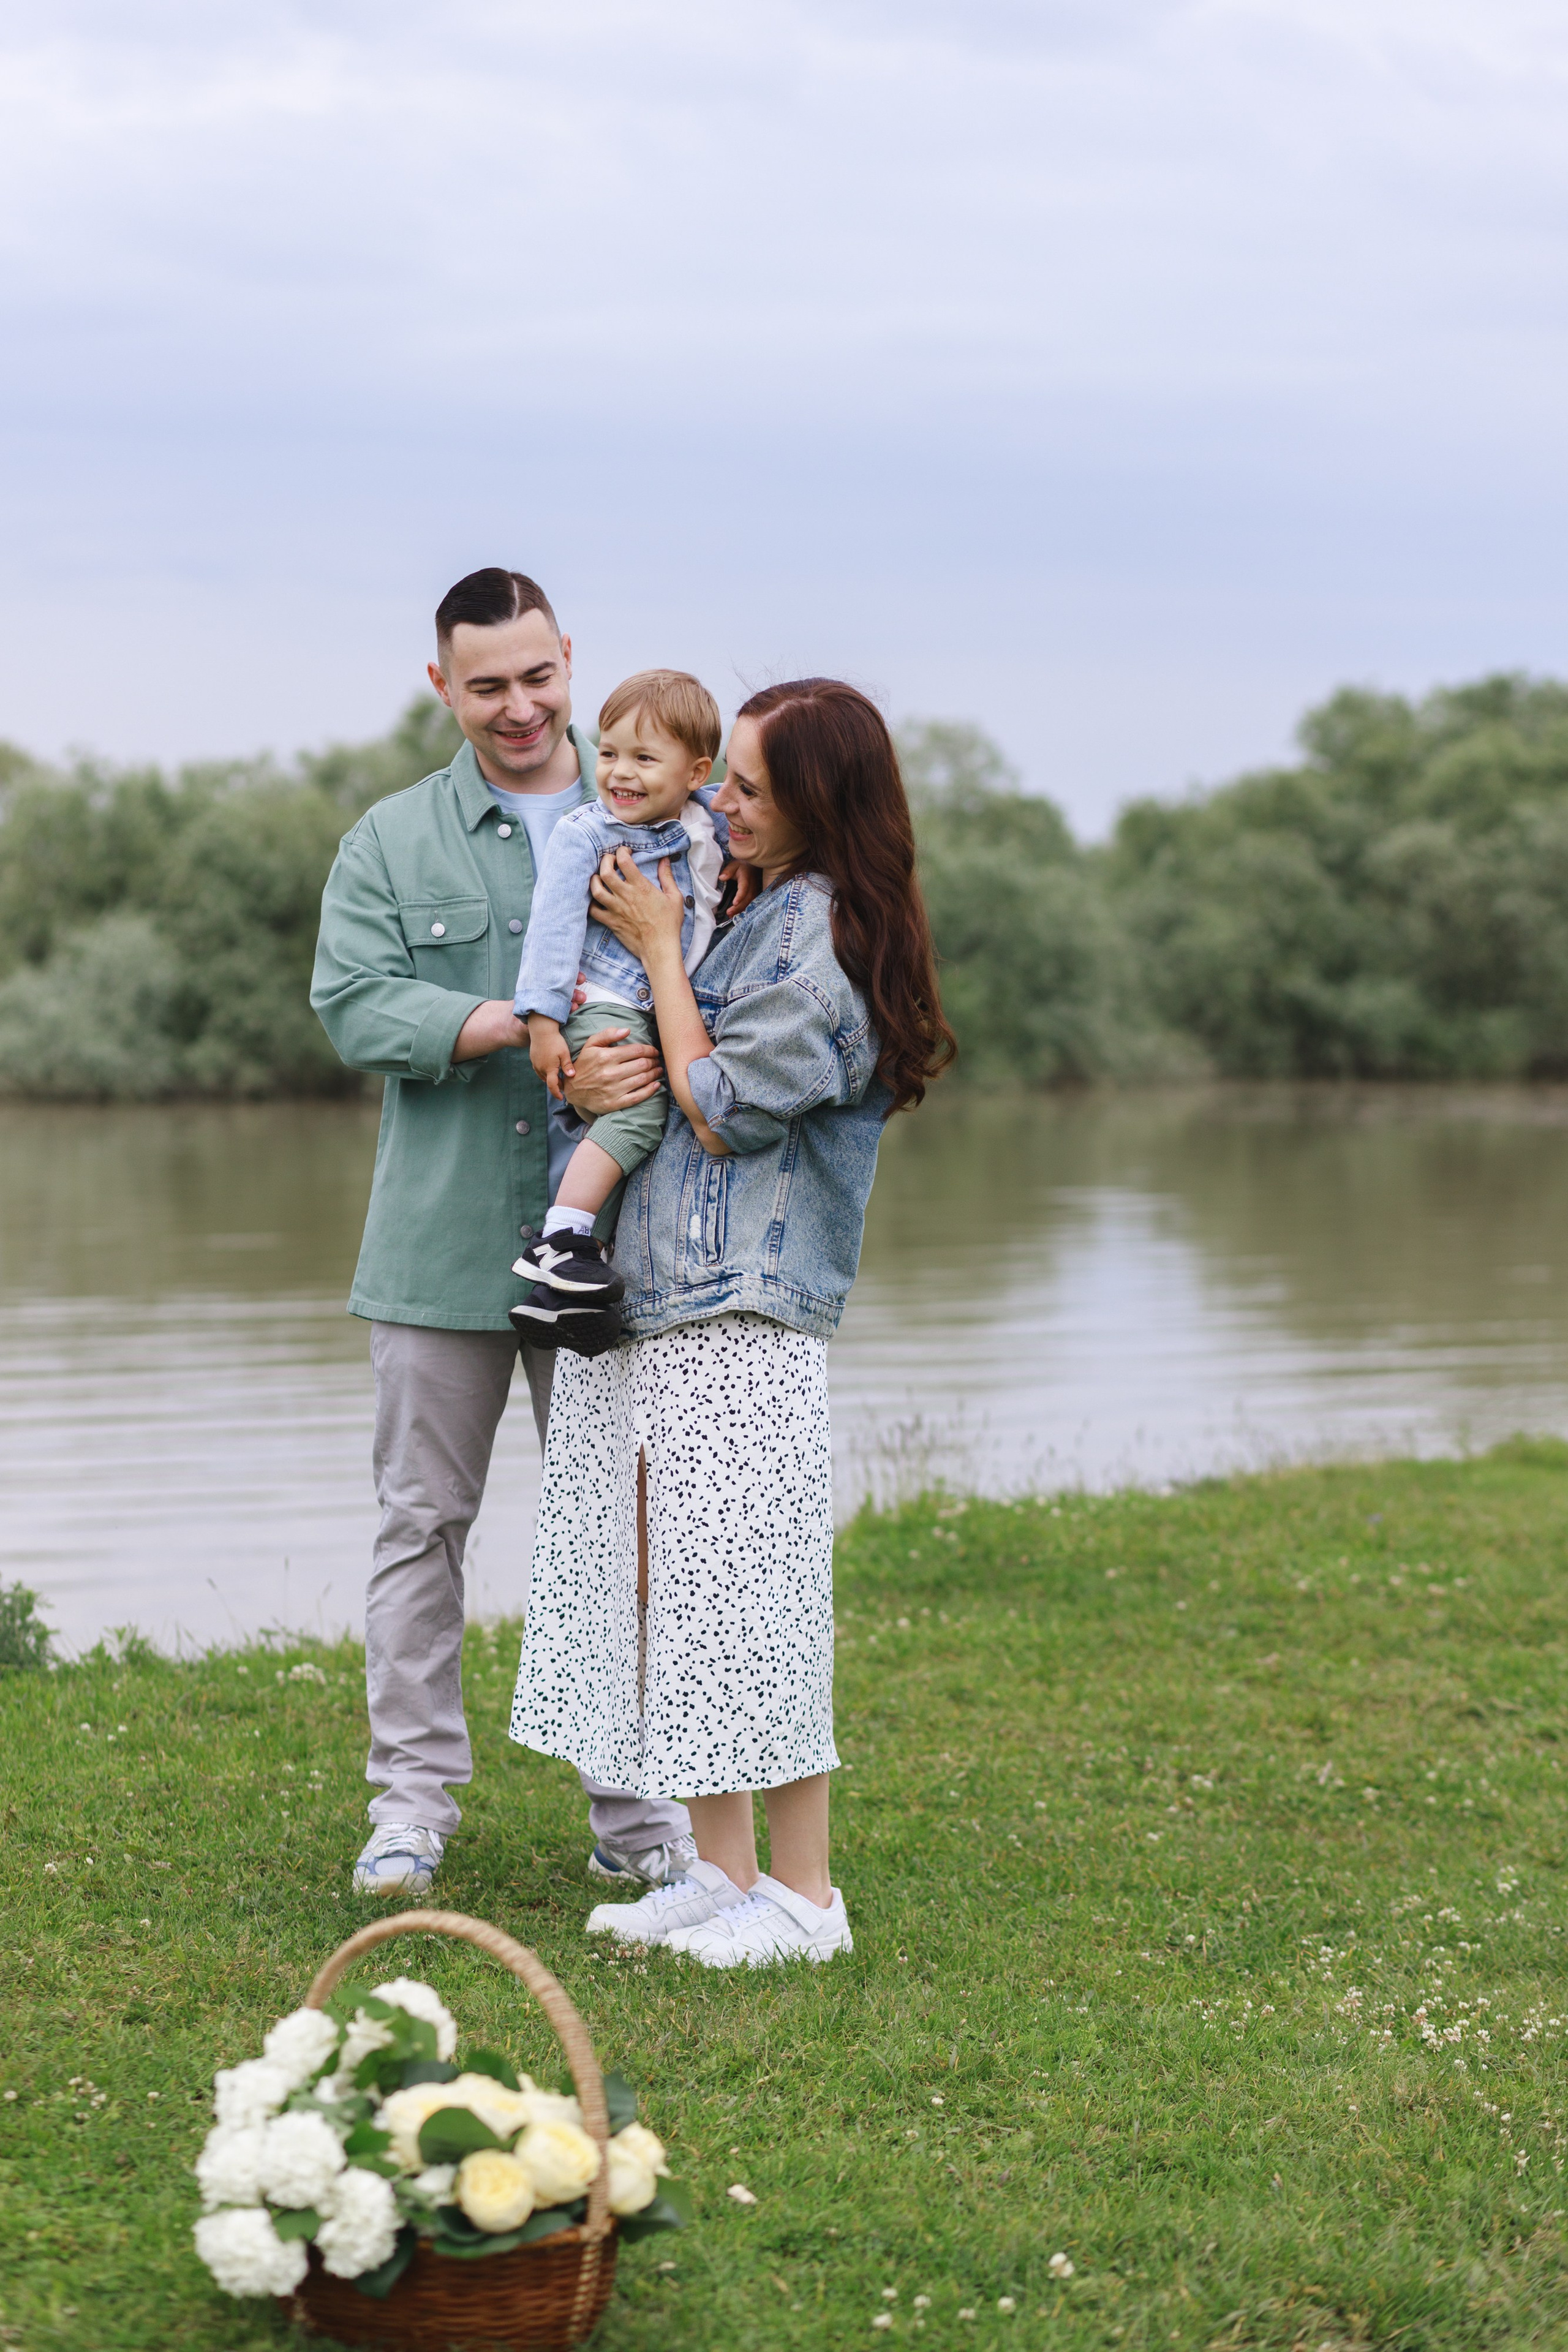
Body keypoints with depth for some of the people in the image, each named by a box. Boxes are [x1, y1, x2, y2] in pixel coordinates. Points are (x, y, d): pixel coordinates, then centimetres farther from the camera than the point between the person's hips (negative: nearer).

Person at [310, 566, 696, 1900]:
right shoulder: (392, 844, 7)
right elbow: (357, 1009, -7)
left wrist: (650, 1062, -19)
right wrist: (527, 1025, -19)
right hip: (443, 1240, 0)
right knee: (423, 1523, 4)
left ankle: (636, 1811, 13)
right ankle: (413, 1800, 13)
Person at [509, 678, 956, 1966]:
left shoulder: (816, 931, -13)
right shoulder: (771, 911, 16)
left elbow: (723, 1112, -13)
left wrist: (661, 950, -7)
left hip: (743, 1322, -10)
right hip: (666, 1302, 10)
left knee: (748, 1592, -5)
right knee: (670, 1583, 11)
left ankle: (803, 1895, 4)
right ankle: (723, 1872, 18)